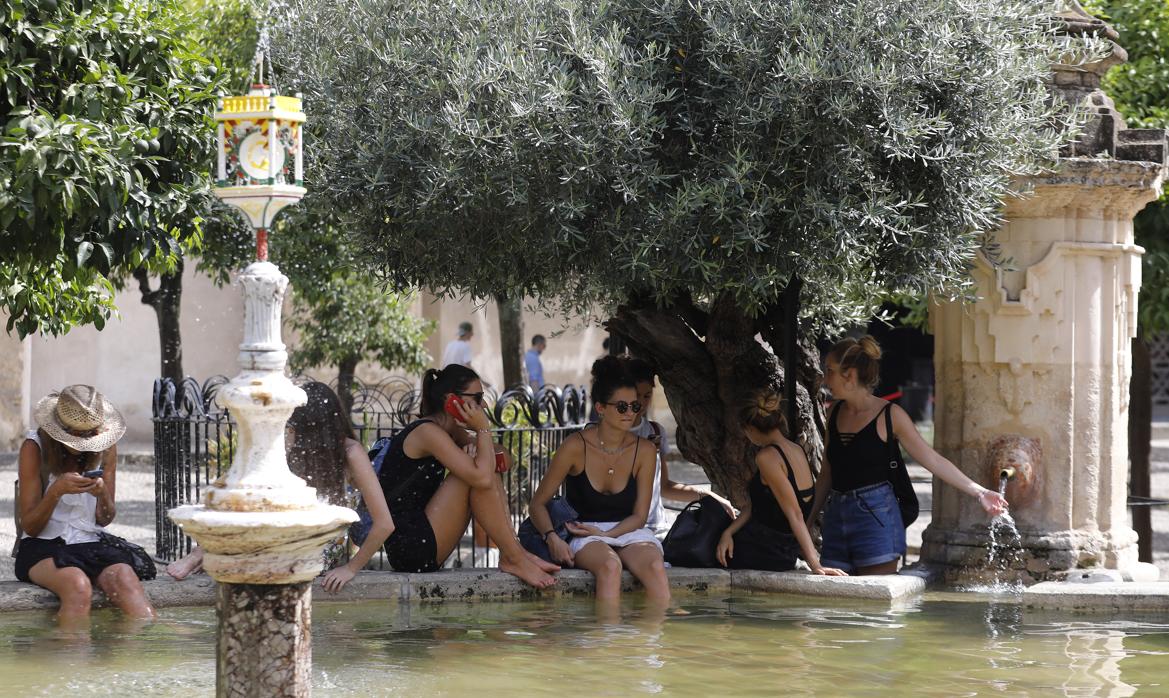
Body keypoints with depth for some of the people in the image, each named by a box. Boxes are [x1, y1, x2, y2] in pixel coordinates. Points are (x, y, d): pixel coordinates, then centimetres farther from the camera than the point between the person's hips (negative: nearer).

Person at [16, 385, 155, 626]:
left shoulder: (105, 448, 5)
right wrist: (57, 490, -23)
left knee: (127, 582, -30)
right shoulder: (35, 447, -4)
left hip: (91, 543, 3)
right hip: (43, 545, -3)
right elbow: (29, 526, -5)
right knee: (78, 586, -36)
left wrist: (103, 494, -13)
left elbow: (105, 520, 10)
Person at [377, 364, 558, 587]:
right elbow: (482, 478, -25)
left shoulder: (447, 432, 15)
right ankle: (513, 559, -10)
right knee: (476, 474, -16)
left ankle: (516, 550, 0)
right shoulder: (428, 432, -15)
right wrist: (483, 428, -12)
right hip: (409, 549, -10)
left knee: (482, 466, 8)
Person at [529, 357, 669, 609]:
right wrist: (552, 538, -20)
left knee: (654, 567, -33)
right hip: (584, 536, -2)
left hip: (628, 532, 3)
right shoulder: (576, 447, -7)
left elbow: (639, 516, 5)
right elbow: (537, 504, -1)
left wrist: (607, 534, -13)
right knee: (610, 566, -38)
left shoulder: (644, 451, 1)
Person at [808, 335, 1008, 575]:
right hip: (836, 517, 5)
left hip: (876, 517, -5)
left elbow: (933, 460, -4)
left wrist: (979, 492, -9)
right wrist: (808, 520, 18)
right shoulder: (835, 413, 11)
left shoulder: (889, 415, -5)